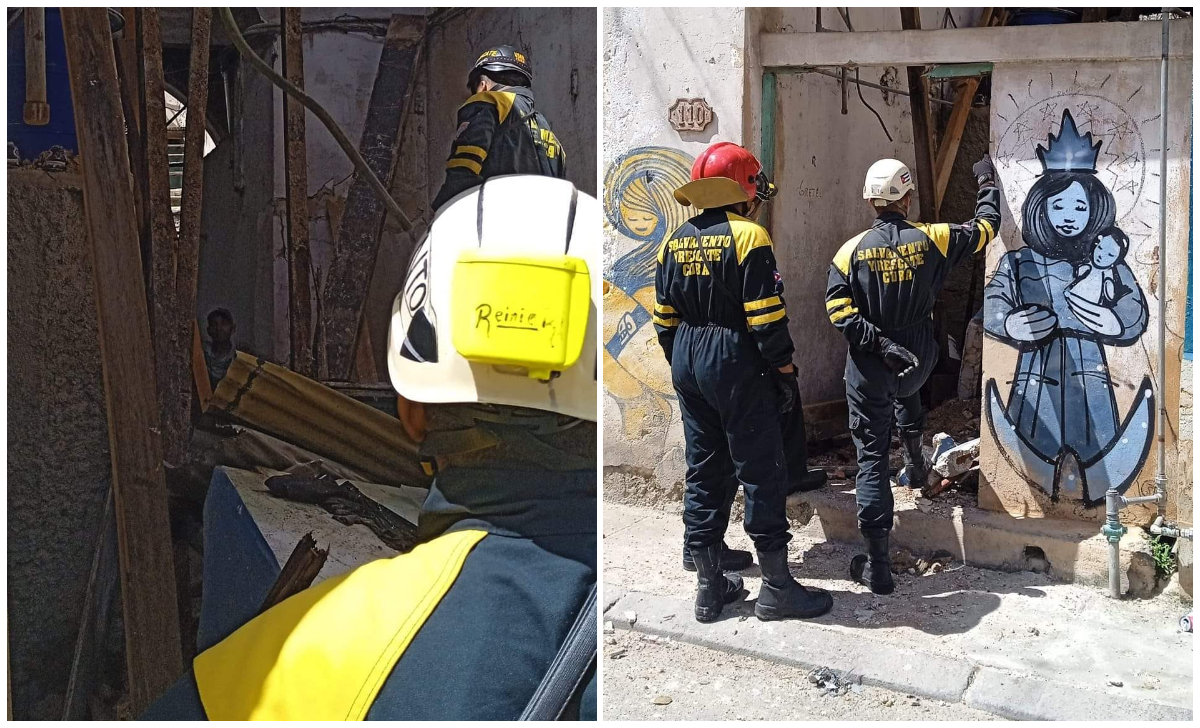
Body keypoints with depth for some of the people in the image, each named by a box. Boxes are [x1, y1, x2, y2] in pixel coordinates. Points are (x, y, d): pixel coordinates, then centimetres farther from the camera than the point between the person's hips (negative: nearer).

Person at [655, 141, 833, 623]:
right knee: (761, 472, 2)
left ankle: (709, 586, 19)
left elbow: (664, 319, 11)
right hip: (737, 366, -7)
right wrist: (785, 372, -8)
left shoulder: (675, 242, 8)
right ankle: (776, 587, 8)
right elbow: (767, 317, -16)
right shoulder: (747, 236, -12)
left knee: (704, 472, 12)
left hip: (688, 366, 7)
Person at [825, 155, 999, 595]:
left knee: (872, 457, 1)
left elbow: (839, 310, -19)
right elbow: (985, 227, 11)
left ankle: (877, 565, 1)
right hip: (919, 360, 2)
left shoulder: (854, 250, -8)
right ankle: (914, 459, 41)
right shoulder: (931, 239, -5)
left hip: (869, 369, -2)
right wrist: (988, 184, 27)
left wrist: (879, 343, -17)